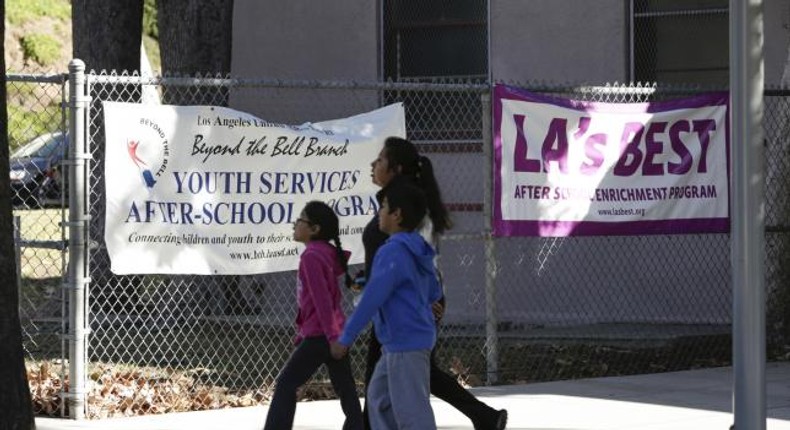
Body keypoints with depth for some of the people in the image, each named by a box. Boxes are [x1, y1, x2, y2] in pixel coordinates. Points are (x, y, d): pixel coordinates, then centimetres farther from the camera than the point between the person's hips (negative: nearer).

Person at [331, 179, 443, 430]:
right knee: (379, 398, 19)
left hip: (406, 344, -10)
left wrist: (346, 338, -18)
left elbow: (372, 297, -22)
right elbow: (434, 293, 20)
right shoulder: (418, 250, 11)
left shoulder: (393, 252, -19)